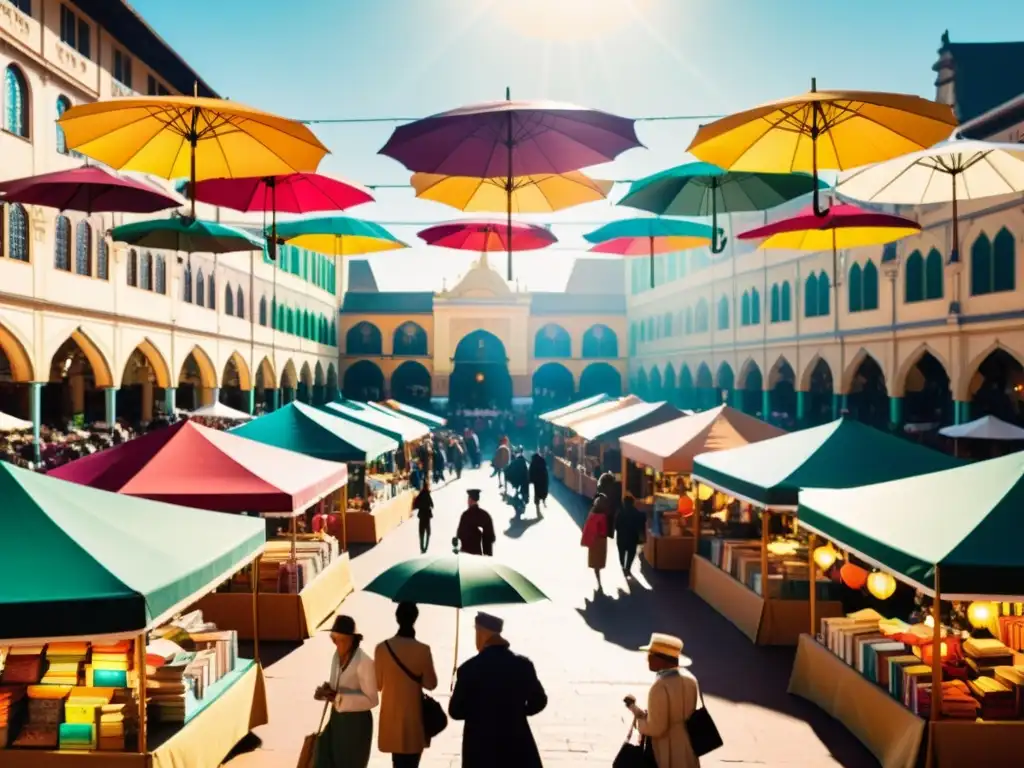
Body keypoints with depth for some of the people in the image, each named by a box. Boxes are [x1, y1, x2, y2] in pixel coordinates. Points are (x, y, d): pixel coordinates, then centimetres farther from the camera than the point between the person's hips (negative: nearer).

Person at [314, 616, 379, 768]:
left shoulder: (364, 662, -21)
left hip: (356, 723, -7)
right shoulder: (337, 656, 2)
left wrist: (339, 698, -28)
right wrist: (326, 691, -10)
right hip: (336, 718, 7)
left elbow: (371, 700, -20)